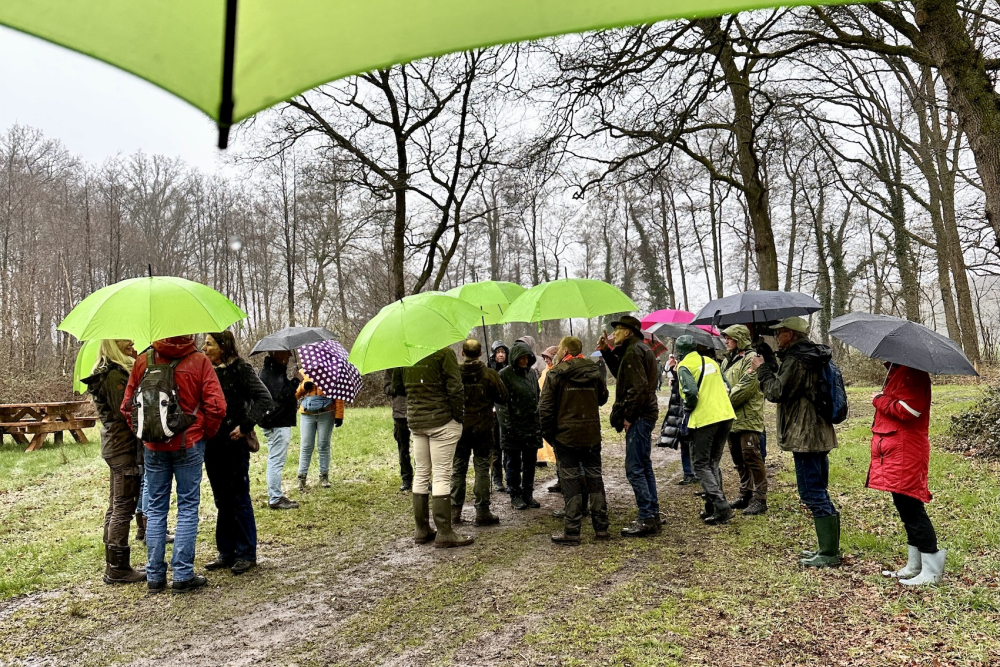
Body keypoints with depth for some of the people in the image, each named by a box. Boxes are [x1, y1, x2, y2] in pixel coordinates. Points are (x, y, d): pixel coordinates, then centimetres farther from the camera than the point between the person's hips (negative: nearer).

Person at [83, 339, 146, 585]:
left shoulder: (108, 371, 14)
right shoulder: (115, 375, -17)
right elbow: (127, 412, -22)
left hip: (114, 445, 11)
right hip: (125, 446, -11)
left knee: (116, 506, 16)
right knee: (124, 506, -4)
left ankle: (113, 565, 25)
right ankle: (118, 568, 2)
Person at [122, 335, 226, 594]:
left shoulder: (144, 360, -1)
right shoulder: (199, 361, -9)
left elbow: (127, 405, 4)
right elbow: (216, 406, -12)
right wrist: (205, 434, 4)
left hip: (153, 446, 3)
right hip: (189, 444, -3)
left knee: (155, 509, 12)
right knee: (187, 509, 5)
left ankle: (154, 575, 17)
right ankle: (183, 575, 7)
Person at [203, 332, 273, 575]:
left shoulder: (240, 369, -8)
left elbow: (264, 398, -15)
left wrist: (245, 426, -18)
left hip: (234, 443, -6)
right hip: (212, 443, 6)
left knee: (239, 498, 1)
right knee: (222, 500, 13)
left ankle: (246, 554, 11)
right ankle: (226, 552, 23)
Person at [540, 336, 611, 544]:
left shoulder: (555, 374, -8)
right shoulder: (593, 371, 6)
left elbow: (545, 407, -11)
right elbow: (602, 398, 19)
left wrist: (548, 433, -2)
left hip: (566, 435, -4)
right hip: (592, 435, 4)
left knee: (571, 481, 0)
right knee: (595, 478, 12)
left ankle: (572, 531, 2)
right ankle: (601, 528, 17)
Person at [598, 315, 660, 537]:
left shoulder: (633, 351, -14)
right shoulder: (640, 348, 17)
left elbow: (638, 387, -22)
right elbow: (622, 374, 24)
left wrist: (627, 416, -19)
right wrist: (607, 352, 18)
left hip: (638, 417, -11)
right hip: (645, 414, 11)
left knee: (634, 469, -7)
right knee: (644, 467, 15)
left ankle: (646, 520, -4)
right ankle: (653, 516, 21)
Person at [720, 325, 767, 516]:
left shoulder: (751, 359, -10)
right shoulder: (727, 361, 18)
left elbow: (745, 387, -19)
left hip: (748, 416, -9)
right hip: (732, 417, 9)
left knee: (752, 457, -8)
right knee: (739, 459, 14)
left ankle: (759, 499, -2)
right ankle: (746, 495, 25)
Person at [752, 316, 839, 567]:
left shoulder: (796, 360, -18)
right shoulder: (812, 356, 15)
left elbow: (777, 392, -17)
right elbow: (783, 380, 21)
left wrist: (762, 368, -5)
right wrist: (768, 359, 19)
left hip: (804, 436, -11)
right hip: (820, 433, 11)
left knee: (813, 494, -5)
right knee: (819, 492, 18)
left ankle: (829, 553, 0)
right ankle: (829, 547, 26)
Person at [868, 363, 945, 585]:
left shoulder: (912, 373, -16)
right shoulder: (896, 370, 15)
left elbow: (910, 410, -25)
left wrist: (880, 400, -13)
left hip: (906, 452, -11)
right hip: (894, 448, 11)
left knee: (911, 508, -5)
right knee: (906, 508, 15)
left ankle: (932, 571, 3)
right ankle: (914, 566, 25)